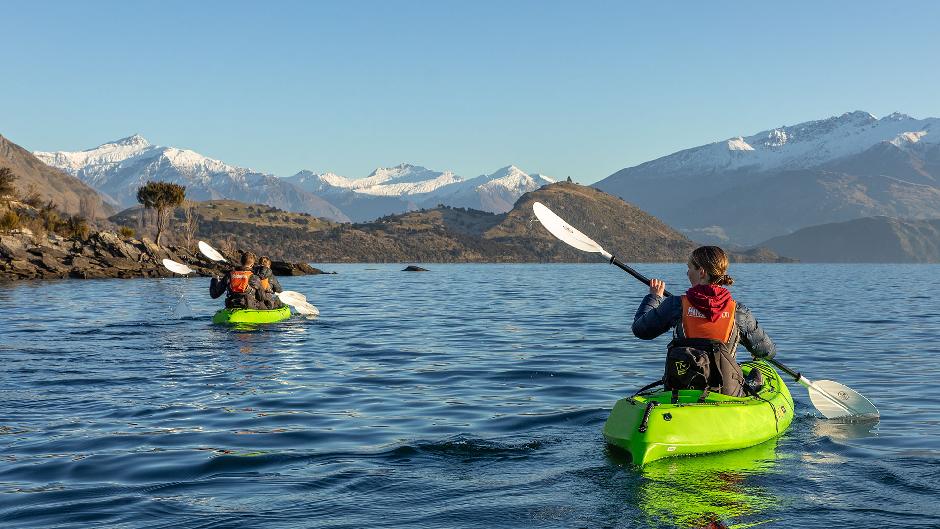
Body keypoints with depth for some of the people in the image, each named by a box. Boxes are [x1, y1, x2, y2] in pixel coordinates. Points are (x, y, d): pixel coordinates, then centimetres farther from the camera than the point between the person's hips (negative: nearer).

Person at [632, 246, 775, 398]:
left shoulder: (676, 305, -5)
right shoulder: (738, 311, -3)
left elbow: (640, 330, 9)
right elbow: (768, 351, 8)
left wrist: (654, 297, 25)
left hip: (680, 391, 0)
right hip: (727, 396, 1)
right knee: (756, 378, 30)